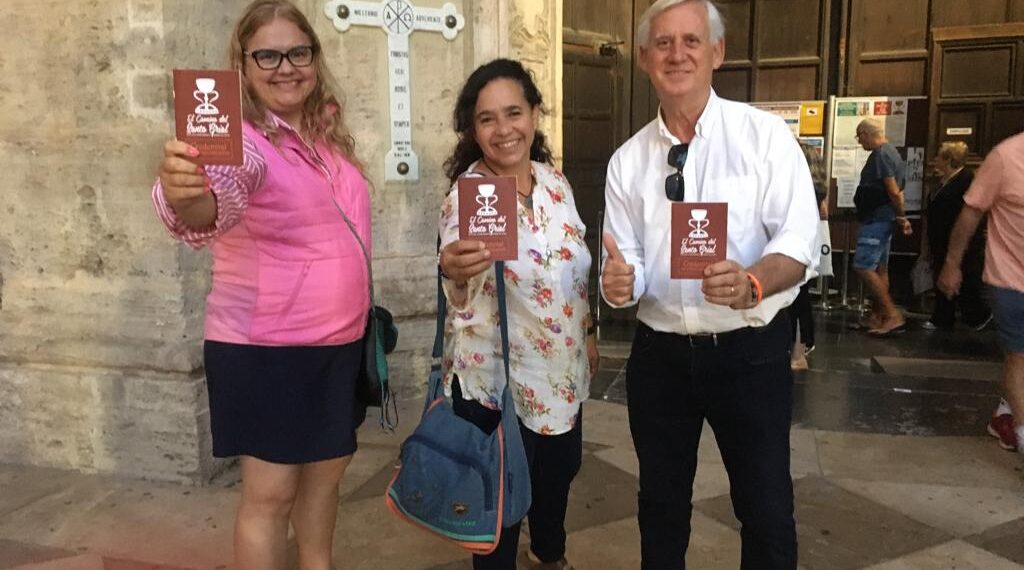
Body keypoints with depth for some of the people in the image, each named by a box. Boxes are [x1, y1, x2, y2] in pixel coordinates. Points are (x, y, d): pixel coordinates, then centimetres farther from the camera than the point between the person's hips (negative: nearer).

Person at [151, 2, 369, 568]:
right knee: (270, 492, 2)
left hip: (339, 342, 7)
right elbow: (218, 197, -39)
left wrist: (357, 311, 13)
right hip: (264, 349, -7)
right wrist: (182, 193, -60)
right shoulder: (243, 139, -16)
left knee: (327, 468, 20)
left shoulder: (329, 134, 6)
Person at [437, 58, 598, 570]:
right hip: (497, 378, -6)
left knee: (561, 468, 24)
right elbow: (461, 296, -34)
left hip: (561, 368, 7)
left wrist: (588, 332, 15)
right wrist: (456, 272, -55)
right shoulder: (468, 194, -19)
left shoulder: (554, 180, -1)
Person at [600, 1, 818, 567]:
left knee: (766, 511, 9)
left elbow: (798, 241, -14)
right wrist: (619, 279, -21)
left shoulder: (765, 134, -6)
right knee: (661, 503, 19)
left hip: (750, 351, -2)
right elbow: (626, 259, 3)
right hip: (658, 353, 3)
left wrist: (752, 282, -35)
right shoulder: (626, 160, 3)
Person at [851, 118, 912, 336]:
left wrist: (901, 215, -7)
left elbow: (894, 191, -20)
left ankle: (893, 315, -11)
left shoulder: (881, 155, -16)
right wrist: (901, 217, 14)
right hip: (880, 219, 10)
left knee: (863, 267, -12)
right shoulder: (890, 152, 17)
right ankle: (877, 317, 18)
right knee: (879, 268, 12)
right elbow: (896, 191, 17)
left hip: (876, 219, -10)